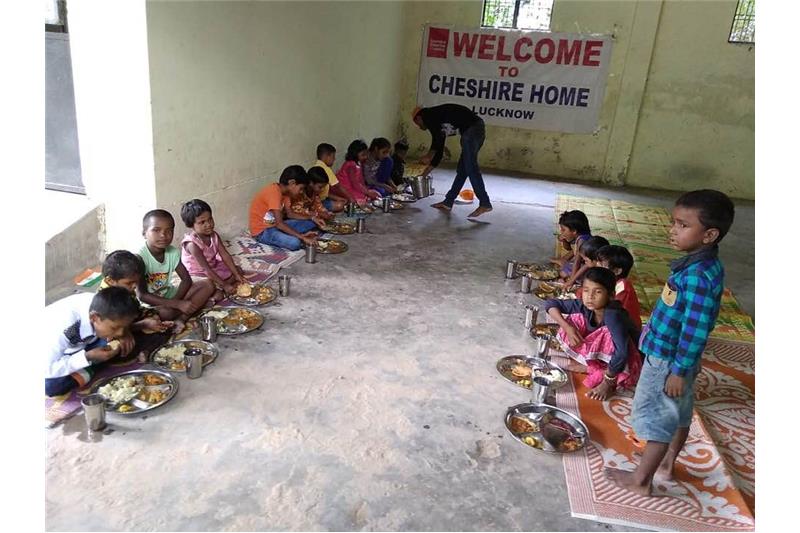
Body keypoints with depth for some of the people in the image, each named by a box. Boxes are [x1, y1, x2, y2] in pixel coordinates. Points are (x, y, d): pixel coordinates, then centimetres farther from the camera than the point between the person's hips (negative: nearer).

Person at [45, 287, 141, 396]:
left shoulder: (102, 307, -26)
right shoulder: (62, 328, -40)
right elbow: (47, 370, -33)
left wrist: (126, 333, -24)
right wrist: (88, 357, -39)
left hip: (80, 343, 5)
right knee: (50, 385, -35)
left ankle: (84, 372, -9)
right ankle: (86, 373, -9)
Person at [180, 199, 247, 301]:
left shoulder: (214, 235, -9)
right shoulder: (192, 243, -31)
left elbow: (225, 255, -8)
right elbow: (206, 269, -30)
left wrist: (237, 275, -15)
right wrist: (224, 285, -29)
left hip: (213, 267, 9)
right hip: (198, 275, -9)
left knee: (238, 270, 7)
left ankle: (217, 290, -7)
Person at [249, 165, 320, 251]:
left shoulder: (285, 191, 2)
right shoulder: (274, 192, -26)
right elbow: (279, 224, -30)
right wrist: (303, 238, -31)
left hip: (275, 225, 9)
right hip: (262, 231, -9)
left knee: (310, 224, 3)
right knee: (295, 243, -32)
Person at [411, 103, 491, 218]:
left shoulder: (427, 115, 3)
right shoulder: (437, 121, 28)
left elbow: (437, 138, -12)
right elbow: (439, 148, 32)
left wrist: (428, 156, 2)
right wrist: (427, 171, 37)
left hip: (472, 128, -10)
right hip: (477, 128, 10)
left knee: (470, 166, -10)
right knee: (462, 169, 11)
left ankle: (485, 204, -10)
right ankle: (448, 202, 18)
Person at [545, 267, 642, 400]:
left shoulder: (613, 315, -34)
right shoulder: (585, 306, -16)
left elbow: (622, 353, -41)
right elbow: (551, 303, -8)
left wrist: (607, 382, -29)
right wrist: (568, 327, -22)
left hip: (628, 364, -6)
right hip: (603, 358, 6)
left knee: (609, 334, -35)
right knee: (575, 320, -10)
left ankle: (610, 383, -13)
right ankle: (592, 366, 4)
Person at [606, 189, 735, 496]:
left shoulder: (698, 275, -29)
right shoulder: (701, 265, 1)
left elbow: (696, 330, -27)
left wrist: (679, 371, -20)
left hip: (669, 360, -9)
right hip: (672, 355, 9)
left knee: (656, 418, 5)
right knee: (679, 415, 22)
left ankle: (641, 480, 20)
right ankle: (666, 464, 41)